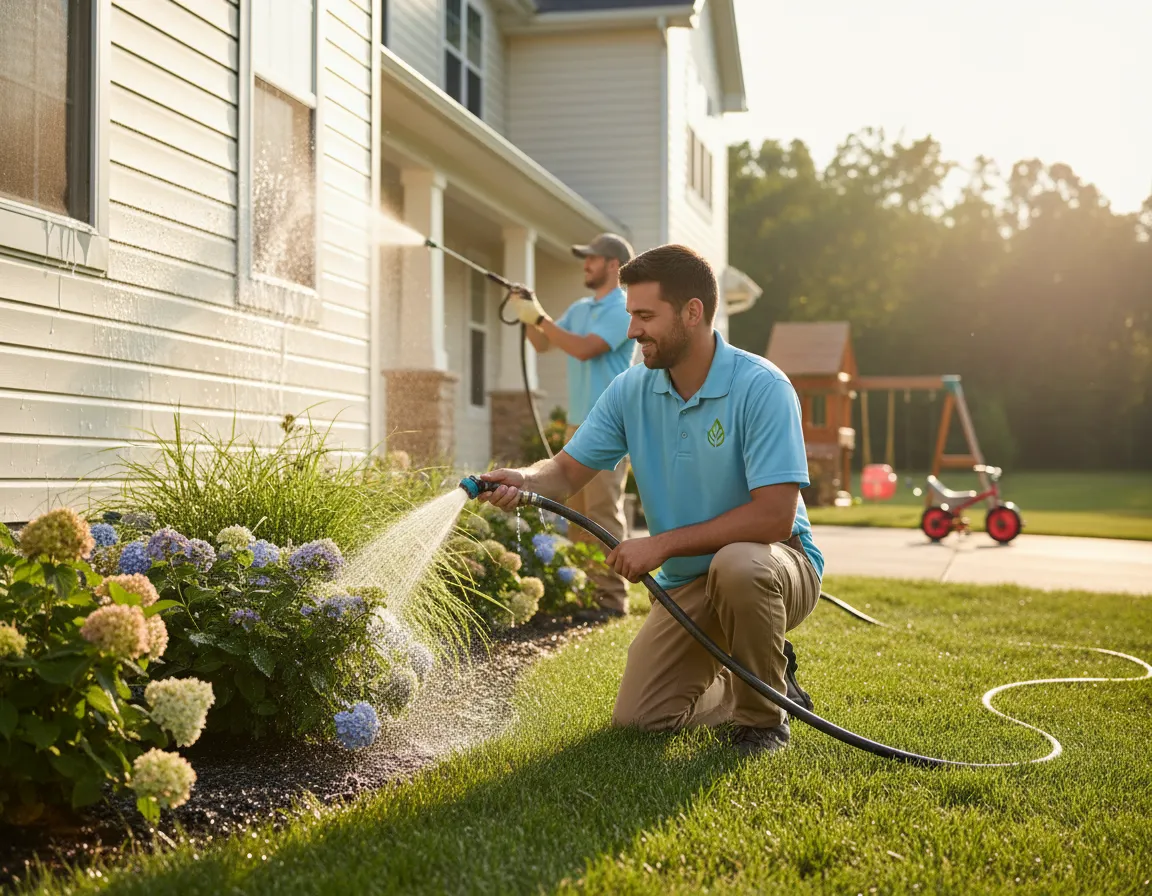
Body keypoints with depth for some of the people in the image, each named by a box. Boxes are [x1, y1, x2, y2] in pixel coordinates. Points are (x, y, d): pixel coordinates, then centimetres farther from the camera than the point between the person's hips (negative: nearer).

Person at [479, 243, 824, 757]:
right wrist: (524, 481, -23)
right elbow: (568, 470, 2)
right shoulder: (631, 391, -2)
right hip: (688, 585, 6)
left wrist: (663, 544, -25)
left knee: (737, 564, -40)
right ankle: (770, 685, 23)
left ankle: (764, 716, -13)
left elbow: (775, 517, -28)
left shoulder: (761, 387, -22)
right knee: (638, 719, -3)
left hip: (775, 563, -6)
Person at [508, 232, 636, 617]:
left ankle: (612, 597, -10)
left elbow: (584, 349, -20)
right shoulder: (579, 308, 18)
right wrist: (529, 315, 3)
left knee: (603, 513, -11)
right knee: (577, 513, 9)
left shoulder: (623, 310, -9)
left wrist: (540, 317, -15)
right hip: (577, 425, 9)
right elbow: (543, 344, 20)